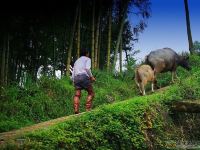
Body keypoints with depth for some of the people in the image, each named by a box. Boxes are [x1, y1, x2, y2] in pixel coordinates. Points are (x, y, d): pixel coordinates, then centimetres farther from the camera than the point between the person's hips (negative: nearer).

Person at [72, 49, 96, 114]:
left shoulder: (76, 61, 32)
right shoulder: (87, 59, 14)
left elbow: (73, 74, 25)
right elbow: (87, 68, -7)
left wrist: (74, 83, 27)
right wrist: (91, 77, 1)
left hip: (76, 78, 5)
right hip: (84, 76, -5)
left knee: (77, 95, 0)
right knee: (91, 93, 6)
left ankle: (76, 110, -18)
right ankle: (88, 109, -7)